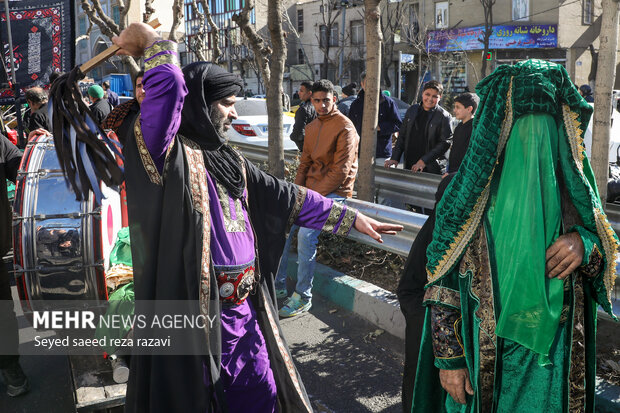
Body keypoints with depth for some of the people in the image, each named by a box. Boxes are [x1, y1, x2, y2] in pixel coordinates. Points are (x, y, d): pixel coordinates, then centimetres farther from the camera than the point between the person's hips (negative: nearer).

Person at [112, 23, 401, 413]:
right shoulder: (168, 152, -11)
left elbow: (286, 196, 14)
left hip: (245, 311, 8)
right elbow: (169, 85, -27)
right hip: (195, 316, -7)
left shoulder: (230, 161, 13)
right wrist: (151, 41, -8)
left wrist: (351, 217, 15)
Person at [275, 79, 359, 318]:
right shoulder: (312, 127, 16)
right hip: (311, 190, 8)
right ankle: (278, 286, 5)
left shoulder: (345, 128, -10)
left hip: (334, 192, -7)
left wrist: (314, 196, -18)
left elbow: (340, 172, -16)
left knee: (306, 233, -26)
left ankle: (303, 297, -15)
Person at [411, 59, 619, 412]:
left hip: (554, 357, 2)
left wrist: (585, 245, -17)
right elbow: (442, 283, -8)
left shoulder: (571, 184, -5)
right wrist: (448, 357, -9)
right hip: (481, 354, -2)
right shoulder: (472, 191, -11)